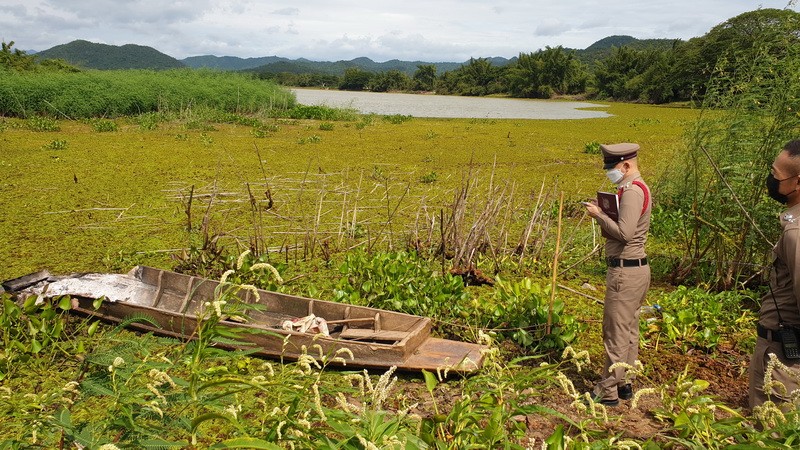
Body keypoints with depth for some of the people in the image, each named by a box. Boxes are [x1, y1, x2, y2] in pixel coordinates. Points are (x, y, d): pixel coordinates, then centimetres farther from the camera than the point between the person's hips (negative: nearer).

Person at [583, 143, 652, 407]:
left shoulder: (632, 191, -18)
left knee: (616, 332, -3)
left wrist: (599, 215, -15)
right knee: (629, 330, 17)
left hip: (625, 271, -11)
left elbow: (624, 232, -26)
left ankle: (608, 391, 6)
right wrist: (603, 216, 4)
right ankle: (625, 383, 28)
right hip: (637, 268, 11)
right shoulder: (639, 188, 15)